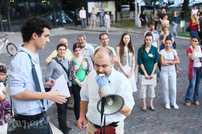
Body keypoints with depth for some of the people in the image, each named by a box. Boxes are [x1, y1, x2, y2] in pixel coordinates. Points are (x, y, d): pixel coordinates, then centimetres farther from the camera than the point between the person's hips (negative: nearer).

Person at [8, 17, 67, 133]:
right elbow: (16, 92, -26)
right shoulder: (22, 58, -20)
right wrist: (47, 95, -22)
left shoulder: (34, 56, 11)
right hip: (29, 120, -9)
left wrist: (45, 84, 6)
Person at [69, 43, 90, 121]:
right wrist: (79, 83, -11)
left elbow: (88, 71, 1)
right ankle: (78, 119, 17)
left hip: (85, 83, 2)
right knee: (77, 101, 4)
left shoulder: (85, 59, 2)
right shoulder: (72, 61, -5)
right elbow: (72, 74, -8)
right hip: (76, 84, -2)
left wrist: (84, 81, -9)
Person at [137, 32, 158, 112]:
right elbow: (140, 62, -7)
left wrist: (152, 73, -6)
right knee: (143, 88, 4)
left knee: (152, 88, 9)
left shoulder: (154, 49, -2)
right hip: (143, 73, -2)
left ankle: (151, 104, 25)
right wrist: (145, 73, -9)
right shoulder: (141, 49, -7)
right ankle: (144, 105, 19)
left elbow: (156, 62, 0)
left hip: (152, 73, 2)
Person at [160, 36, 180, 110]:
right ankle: (167, 103, 18)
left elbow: (178, 61, -5)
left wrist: (168, 62, -13)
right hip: (164, 71, -2)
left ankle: (173, 102, 19)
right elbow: (162, 63, -14)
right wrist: (172, 62, -11)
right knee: (166, 87, 4)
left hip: (172, 71, 2)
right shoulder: (162, 52, -6)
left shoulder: (174, 51, 3)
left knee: (173, 88, 3)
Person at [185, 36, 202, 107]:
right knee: (191, 85, -6)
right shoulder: (189, 49, -8)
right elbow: (192, 57, -23)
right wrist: (194, 48, -19)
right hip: (193, 68, -4)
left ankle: (196, 99, 27)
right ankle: (187, 100, 10)